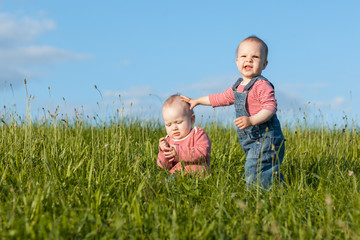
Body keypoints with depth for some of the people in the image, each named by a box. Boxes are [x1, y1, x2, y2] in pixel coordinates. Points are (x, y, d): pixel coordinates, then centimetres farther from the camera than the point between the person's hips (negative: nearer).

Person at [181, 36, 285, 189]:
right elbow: (222, 98, 30)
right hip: (252, 141, 9)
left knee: (254, 176, -18)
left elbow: (270, 107, -21)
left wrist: (251, 120, -33)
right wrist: (197, 101, 35)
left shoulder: (262, 85, -12)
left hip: (265, 138, -9)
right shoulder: (238, 87, 16)